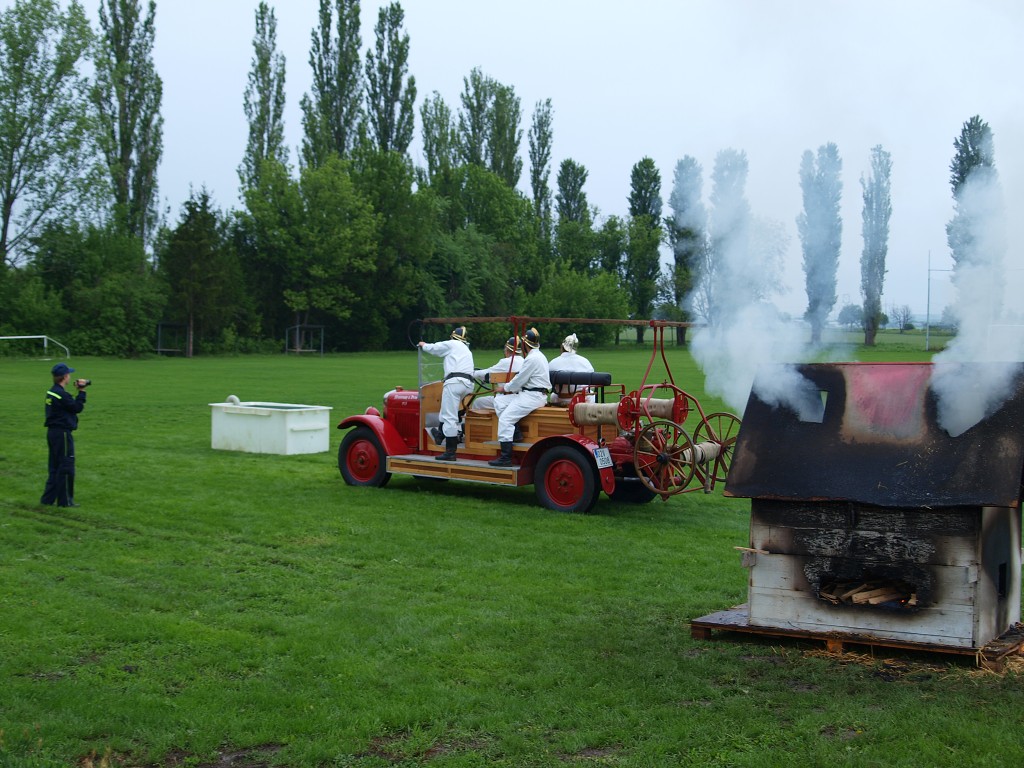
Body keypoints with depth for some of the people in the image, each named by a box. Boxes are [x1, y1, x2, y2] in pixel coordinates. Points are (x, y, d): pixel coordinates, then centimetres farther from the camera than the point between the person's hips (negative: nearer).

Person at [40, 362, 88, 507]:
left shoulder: (51, 392, 11)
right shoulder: (62, 394, -19)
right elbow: (77, 408, -12)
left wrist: (78, 391, 10)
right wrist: (81, 391, -6)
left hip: (52, 432, 10)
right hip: (62, 434, -10)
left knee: (54, 467, 15)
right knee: (66, 467, -2)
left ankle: (48, 499, 19)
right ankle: (65, 500, 3)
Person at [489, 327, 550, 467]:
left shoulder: (532, 358, -15)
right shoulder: (538, 355, 18)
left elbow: (520, 379, -13)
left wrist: (505, 388, 2)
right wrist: (510, 388, 15)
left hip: (533, 396, -11)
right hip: (528, 393, 11)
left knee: (505, 418, -18)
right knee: (499, 402, 8)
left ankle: (506, 458, -21)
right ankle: (515, 432, 0)